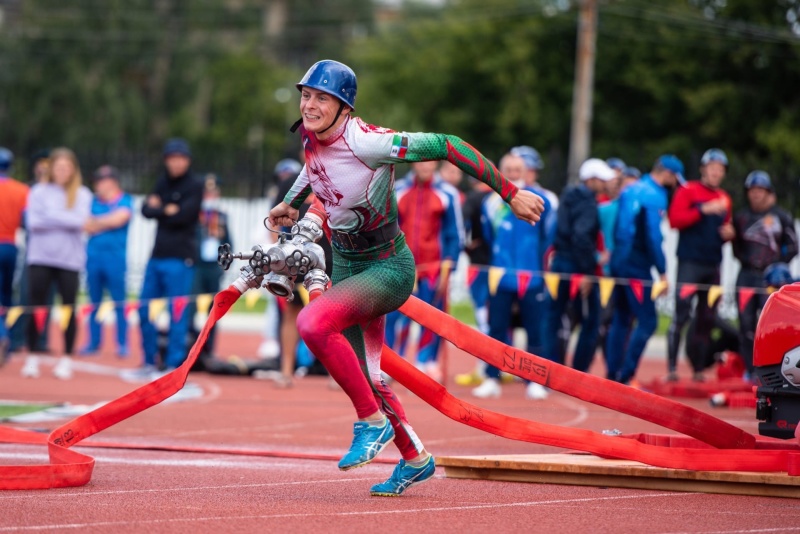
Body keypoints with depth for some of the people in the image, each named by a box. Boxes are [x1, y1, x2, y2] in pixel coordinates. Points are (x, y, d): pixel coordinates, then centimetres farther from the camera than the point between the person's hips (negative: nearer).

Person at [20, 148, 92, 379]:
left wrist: (50, 216, -11)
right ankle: (32, 358, 9)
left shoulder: (82, 194, 3)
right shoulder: (39, 192, 4)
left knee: (68, 309, 2)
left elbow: (80, 220, -11)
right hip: (40, 258, 0)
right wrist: (66, 221, -13)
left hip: (69, 259, 0)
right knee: (36, 308, 0)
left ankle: (67, 360, 11)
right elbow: (33, 222, -7)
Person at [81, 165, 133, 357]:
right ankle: (94, 343, 14)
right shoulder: (94, 201, 12)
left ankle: (123, 344, 3)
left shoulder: (125, 201, 0)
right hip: (94, 256, 4)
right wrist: (107, 224, -6)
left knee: (119, 303, -2)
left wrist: (96, 223, 0)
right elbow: (86, 226, 6)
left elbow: (118, 219, -13)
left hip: (115, 257, -4)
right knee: (94, 302, 8)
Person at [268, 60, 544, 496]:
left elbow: (445, 146, -25)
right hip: (347, 267, 8)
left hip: (388, 269, -8)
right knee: (362, 375, 14)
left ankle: (372, 421, -13)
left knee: (313, 323, -30)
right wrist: (291, 203, 23)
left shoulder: (366, 141, -27)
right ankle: (415, 459, 35)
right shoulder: (310, 137, -4)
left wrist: (510, 194, -24)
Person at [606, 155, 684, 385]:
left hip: (618, 260, 9)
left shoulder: (630, 190, 13)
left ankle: (612, 375, 14)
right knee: (647, 321, -6)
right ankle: (625, 377, -10)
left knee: (621, 320, 14)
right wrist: (662, 273, -15)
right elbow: (654, 237, -17)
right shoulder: (656, 196, -12)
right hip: (637, 266, -9)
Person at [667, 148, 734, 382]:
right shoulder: (688, 191, -1)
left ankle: (697, 369, 13)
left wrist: (728, 233, 4)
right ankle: (671, 368, -14)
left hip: (713, 266, 6)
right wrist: (704, 210, -18)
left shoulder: (724, 199, 16)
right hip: (690, 263, -6)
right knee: (681, 314, -14)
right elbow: (675, 220, -12)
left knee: (706, 319, 6)